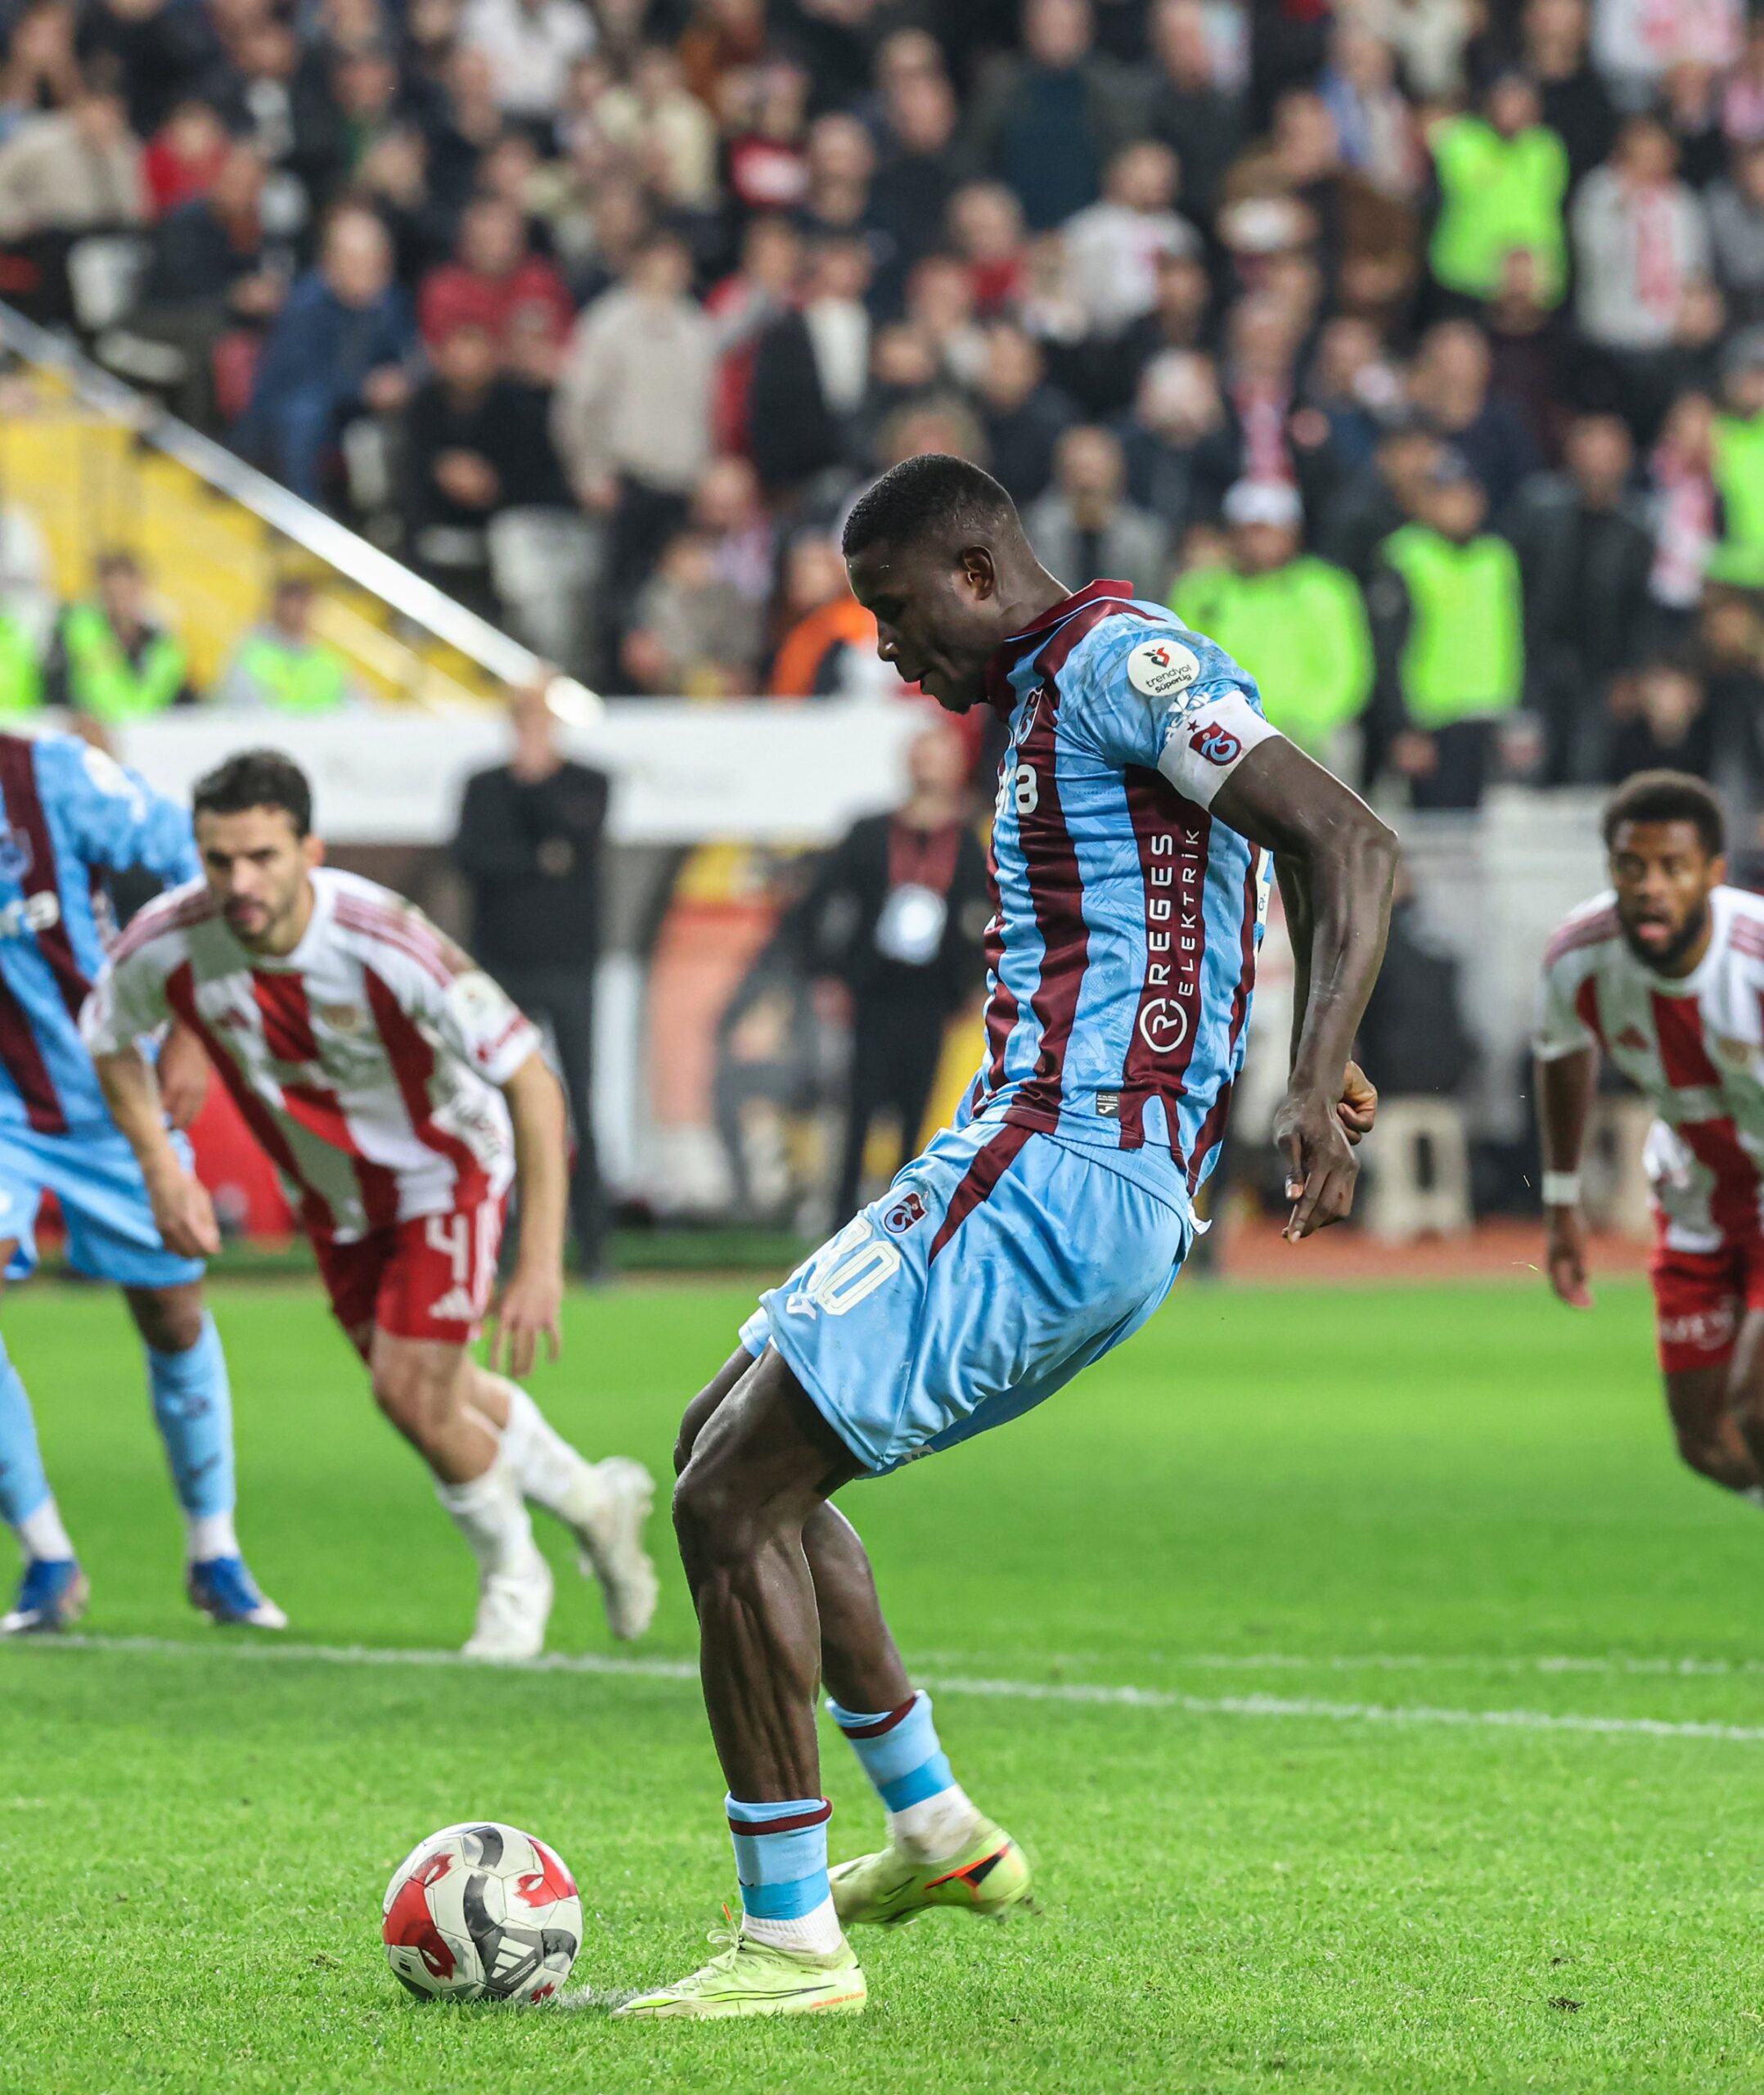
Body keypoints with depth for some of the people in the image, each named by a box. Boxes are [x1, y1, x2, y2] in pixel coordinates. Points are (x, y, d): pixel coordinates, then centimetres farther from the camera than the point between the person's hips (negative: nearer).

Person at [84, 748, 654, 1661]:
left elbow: (533, 1086, -31)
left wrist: (539, 1265, -34)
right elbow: (109, 1037, -1)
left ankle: (512, 1576, 16)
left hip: (443, 1165, -5)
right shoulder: (166, 944, -26)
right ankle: (589, 1498, 44)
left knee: (413, 1393, -13)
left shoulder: (387, 942, -38)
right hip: (331, 1190, 5)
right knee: (437, 1396, 15)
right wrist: (162, 1170, -11)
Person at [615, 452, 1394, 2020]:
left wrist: (1312, 1086, -29)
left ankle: (790, 1939, -7)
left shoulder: (1119, 660, -9)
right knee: (728, 1446, 21)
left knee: (731, 1500, -11)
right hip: (1064, 1178, 11)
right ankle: (938, 1831, 23)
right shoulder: (1056, 702, 21)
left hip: (1057, 1174, -11)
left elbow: (1351, 845, -19)